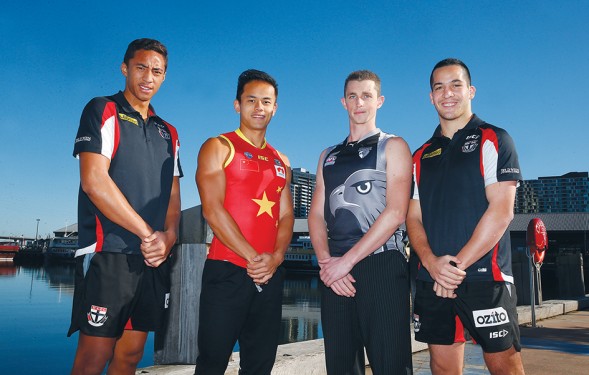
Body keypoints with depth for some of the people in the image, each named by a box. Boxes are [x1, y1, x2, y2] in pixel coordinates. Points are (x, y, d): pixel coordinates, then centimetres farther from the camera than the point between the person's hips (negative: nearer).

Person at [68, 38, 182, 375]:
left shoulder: (168, 133, 19)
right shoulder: (103, 111, 1)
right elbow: (94, 182, -12)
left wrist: (168, 237, -5)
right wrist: (148, 234, -12)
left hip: (155, 259, 6)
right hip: (108, 255, -6)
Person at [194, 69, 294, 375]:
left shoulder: (280, 162, 17)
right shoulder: (218, 148, 1)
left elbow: (286, 216, 11)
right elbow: (212, 210, -10)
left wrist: (276, 257, -8)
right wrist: (252, 258, -15)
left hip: (271, 276, 5)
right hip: (226, 270, -5)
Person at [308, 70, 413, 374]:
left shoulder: (392, 146, 4)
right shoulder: (329, 156, 19)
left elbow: (395, 212, -8)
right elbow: (316, 214, 12)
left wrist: (348, 260, -13)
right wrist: (326, 261, -6)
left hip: (382, 266, -4)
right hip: (335, 273, 5)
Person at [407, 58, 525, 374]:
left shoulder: (493, 140, 2)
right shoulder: (421, 156, 15)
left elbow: (501, 211, -9)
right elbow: (413, 218, 10)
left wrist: (458, 265, -12)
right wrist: (432, 262, -9)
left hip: (485, 279, -4)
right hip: (432, 281, 4)